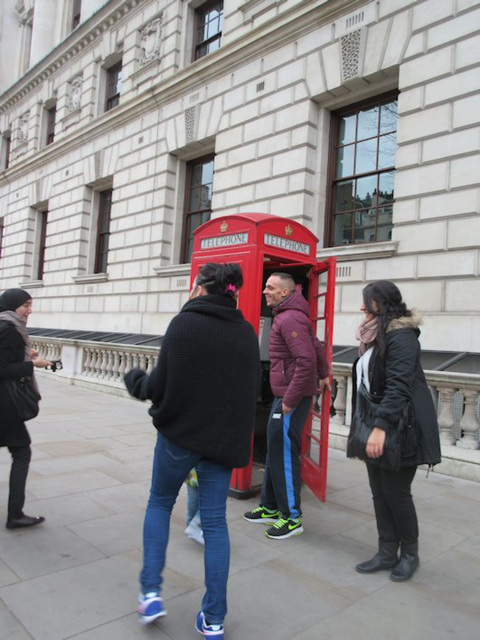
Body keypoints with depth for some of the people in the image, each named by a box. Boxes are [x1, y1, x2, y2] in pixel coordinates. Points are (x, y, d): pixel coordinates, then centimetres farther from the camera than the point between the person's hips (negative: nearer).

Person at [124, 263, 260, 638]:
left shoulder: (184, 323, -13)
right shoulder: (246, 332, 2)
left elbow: (160, 386, -12)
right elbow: (253, 389, 7)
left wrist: (136, 381, 8)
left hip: (181, 432, -3)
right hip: (225, 437, 4)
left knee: (160, 503, 22)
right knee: (215, 521, 13)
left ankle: (151, 592, 20)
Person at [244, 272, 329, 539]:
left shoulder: (290, 319, -17)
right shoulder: (288, 315, 16)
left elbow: (306, 360, -26)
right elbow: (317, 347, 25)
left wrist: (290, 401, -23)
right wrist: (323, 375, 31)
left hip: (291, 398, -11)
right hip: (285, 395, 11)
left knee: (284, 456, -1)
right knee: (275, 452, 17)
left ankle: (292, 517, 13)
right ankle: (270, 508, 30)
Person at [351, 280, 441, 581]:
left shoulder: (401, 336, -16)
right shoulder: (378, 336, 14)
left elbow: (398, 387, -24)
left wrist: (381, 427, -29)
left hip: (399, 429, -9)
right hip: (377, 427, 9)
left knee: (396, 492, 4)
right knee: (380, 493, 12)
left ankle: (410, 554, 25)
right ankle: (387, 553, 26)